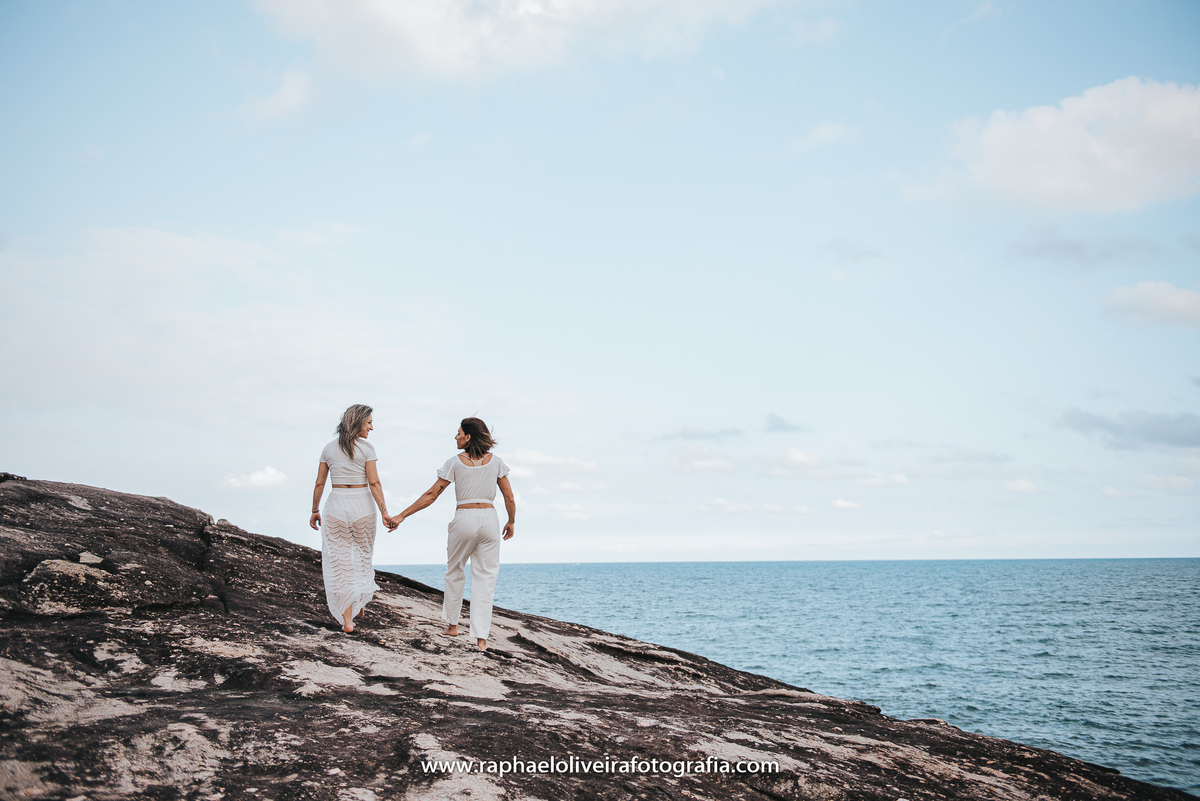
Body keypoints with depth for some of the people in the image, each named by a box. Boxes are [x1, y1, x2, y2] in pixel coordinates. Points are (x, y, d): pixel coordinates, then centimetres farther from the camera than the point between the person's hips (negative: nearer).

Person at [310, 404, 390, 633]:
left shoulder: (329, 449, 5)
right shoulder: (366, 448, -5)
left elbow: (319, 484, 6)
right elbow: (374, 483, -11)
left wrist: (315, 511, 16)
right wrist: (384, 512, -10)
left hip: (336, 507, 2)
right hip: (362, 506, -2)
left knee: (339, 561, 5)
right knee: (363, 554, 22)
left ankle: (347, 619, 2)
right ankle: (360, 602, 32)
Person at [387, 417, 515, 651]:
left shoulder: (455, 462, -3)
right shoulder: (495, 461, 4)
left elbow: (431, 495, -3)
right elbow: (509, 497, 4)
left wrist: (402, 516, 2)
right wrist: (511, 522, 21)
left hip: (464, 519, -1)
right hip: (489, 519, 2)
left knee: (454, 571, 21)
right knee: (485, 578, 4)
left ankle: (453, 625, 30)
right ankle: (481, 637, -3)